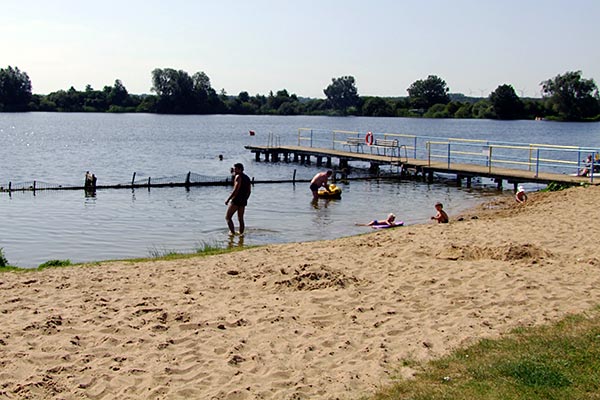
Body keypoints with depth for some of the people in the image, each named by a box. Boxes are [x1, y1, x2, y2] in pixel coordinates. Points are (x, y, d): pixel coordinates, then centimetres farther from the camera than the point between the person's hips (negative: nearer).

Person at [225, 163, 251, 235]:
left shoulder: (238, 176, -11)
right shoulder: (247, 178, 16)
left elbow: (236, 189, -19)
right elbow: (249, 191, 18)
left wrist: (228, 199, -17)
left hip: (236, 200, -8)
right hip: (243, 201, 9)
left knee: (228, 217, -2)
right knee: (241, 219, 13)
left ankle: (232, 232, -9)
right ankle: (241, 233, 12)